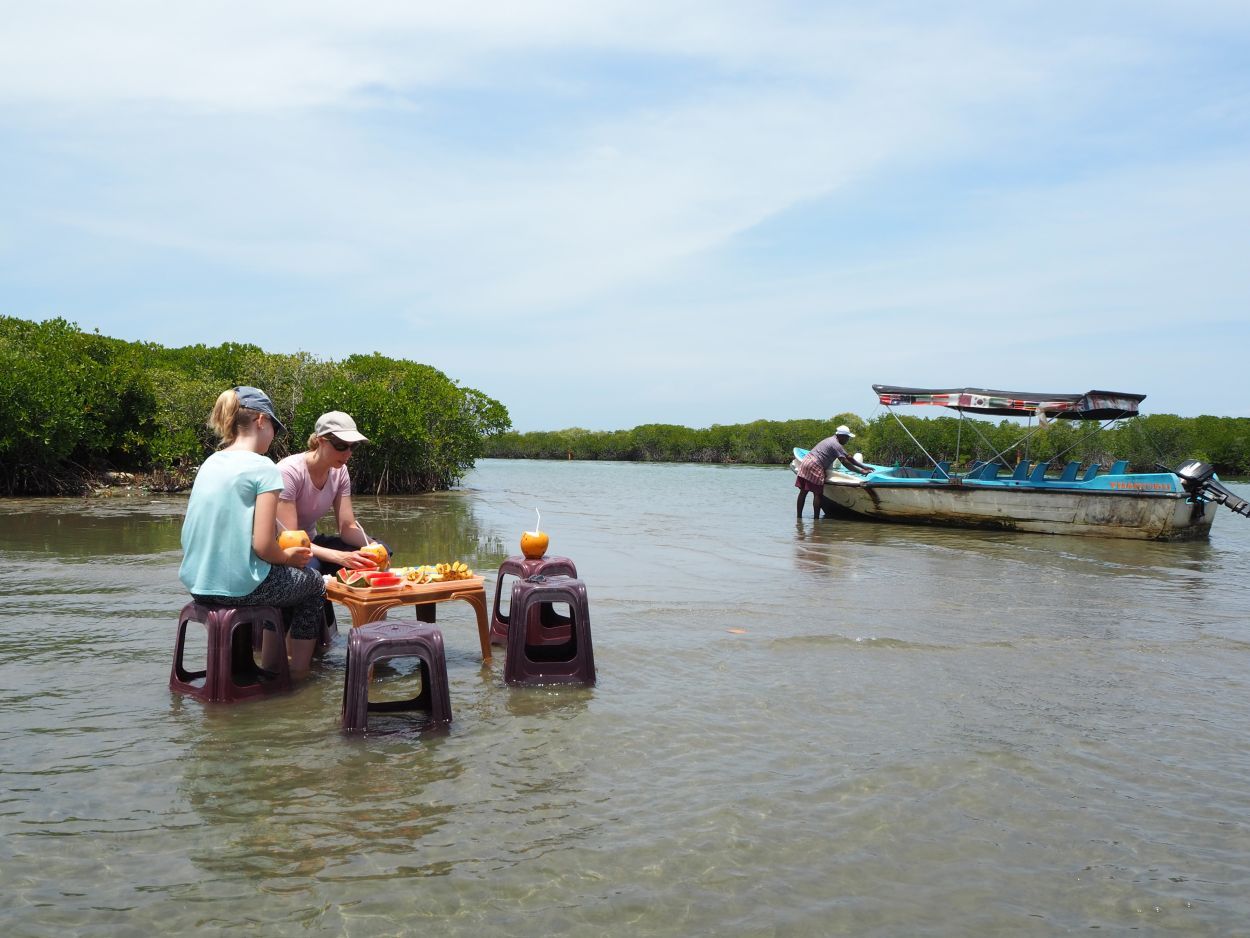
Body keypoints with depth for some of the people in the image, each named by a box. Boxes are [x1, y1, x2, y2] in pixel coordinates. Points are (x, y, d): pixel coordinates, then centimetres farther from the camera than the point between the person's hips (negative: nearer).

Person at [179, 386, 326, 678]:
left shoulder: (210, 463, 8)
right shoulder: (263, 467, -14)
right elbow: (263, 546, -19)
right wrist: (289, 556, 3)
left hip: (198, 584, 8)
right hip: (238, 586, -8)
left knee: (281, 578, 33)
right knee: (314, 585, 21)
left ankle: (270, 668, 35)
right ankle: (298, 675, 22)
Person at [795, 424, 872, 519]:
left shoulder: (831, 440, 22)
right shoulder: (836, 445, -9)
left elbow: (848, 457, 22)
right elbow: (845, 463, -14)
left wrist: (864, 467, 19)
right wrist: (861, 471, -11)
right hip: (815, 467, -10)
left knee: (803, 491, 9)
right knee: (817, 494, -5)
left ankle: (799, 516, 11)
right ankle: (816, 518, -5)